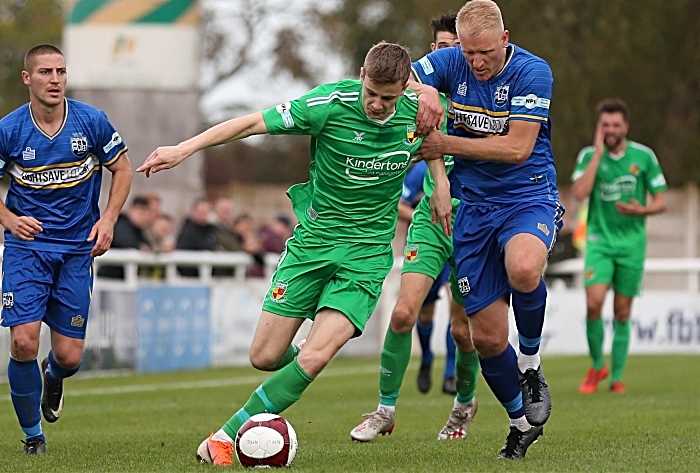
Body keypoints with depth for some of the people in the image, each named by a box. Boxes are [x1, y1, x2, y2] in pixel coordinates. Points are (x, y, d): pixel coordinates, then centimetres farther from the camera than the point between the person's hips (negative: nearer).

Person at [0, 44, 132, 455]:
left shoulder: (92, 122, -6)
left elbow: (122, 169, 8)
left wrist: (108, 220, -5)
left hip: (77, 250, 1)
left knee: (69, 356, 0)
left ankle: (53, 377, 40)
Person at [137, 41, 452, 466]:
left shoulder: (417, 109, -7)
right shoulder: (330, 104, -17)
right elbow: (255, 123, -15)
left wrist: (441, 182, 10)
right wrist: (184, 149, -20)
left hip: (368, 251, 0)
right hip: (313, 239, 0)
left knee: (315, 357, -17)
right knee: (265, 356, -1)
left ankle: (228, 436, -5)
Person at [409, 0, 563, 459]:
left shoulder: (532, 72, -13)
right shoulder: (450, 63, -1)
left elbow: (517, 147, -18)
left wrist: (445, 144, -17)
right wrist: (422, 92, -26)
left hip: (529, 197, -4)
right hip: (474, 208, 4)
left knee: (524, 269, -39)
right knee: (487, 336, 1)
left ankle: (531, 362, -10)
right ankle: (523, 422, 26)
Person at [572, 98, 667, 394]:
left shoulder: (644, 156, 0)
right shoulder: (589, 155, 0)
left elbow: (660, 201, 4)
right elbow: (580, 193, -17)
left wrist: (641, 210, -18)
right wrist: (599, 153, -15)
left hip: (632, 244, 1)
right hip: (599, 240, -1)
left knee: (622, 313, 3)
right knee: (594, 303, -18)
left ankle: (616, 377, 13)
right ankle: (597, 366, 2)